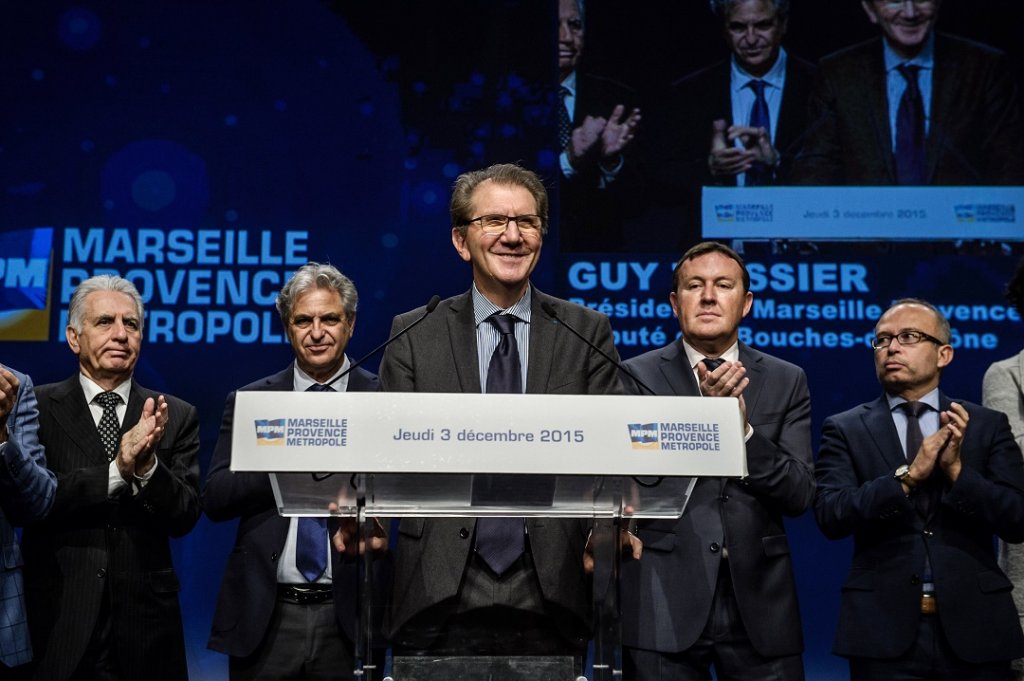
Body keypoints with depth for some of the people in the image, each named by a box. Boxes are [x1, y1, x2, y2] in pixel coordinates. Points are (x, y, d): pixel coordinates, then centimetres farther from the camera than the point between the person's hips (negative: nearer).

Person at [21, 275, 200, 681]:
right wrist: (117, 470, -22)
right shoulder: (35, 407, -1)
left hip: (144, 620, 2)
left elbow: (185, 518, -3)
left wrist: (146, 466, -21)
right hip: (57, 621, -1)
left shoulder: (177, 416, 3)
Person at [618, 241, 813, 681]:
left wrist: (744, 430, -14)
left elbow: (800, 495, 2)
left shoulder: (786, 381, 9)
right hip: (665, 604, -2)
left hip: (758, 603, 2)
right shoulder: (636, 377, 3)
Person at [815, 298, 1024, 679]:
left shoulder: (987, 426, 6)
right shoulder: (845, 430, 3)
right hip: (884, 628, -1)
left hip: (974, 627, 1)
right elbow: (830, 516, -9)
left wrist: (957, 470, -15)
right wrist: (908, 475, -18)